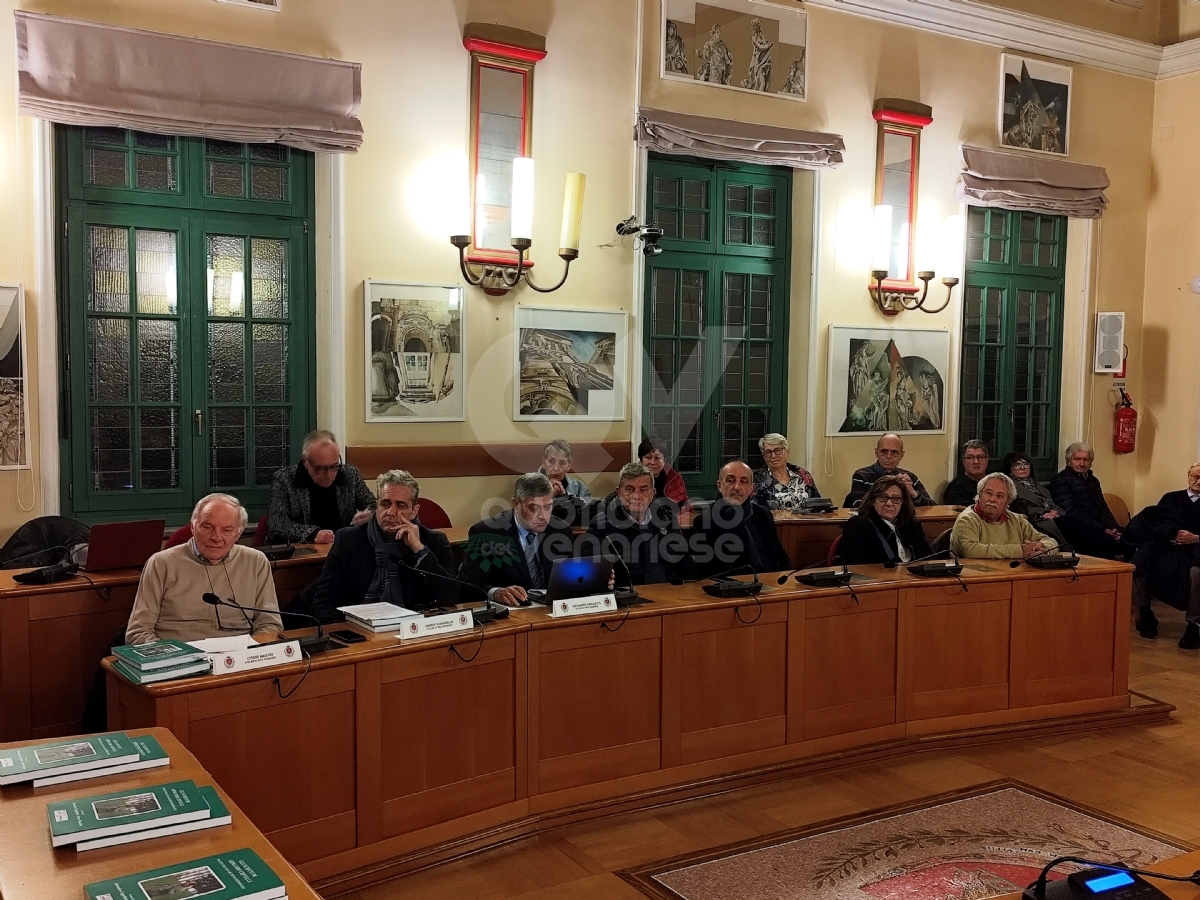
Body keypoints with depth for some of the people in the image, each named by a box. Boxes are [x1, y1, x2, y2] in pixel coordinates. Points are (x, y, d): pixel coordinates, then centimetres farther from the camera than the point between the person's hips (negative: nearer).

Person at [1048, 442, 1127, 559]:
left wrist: (1112, 528, -2)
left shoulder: (1093, 480, 23)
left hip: (1098, 528, 8)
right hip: (1075, 531, -8)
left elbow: (1103, 508, 20)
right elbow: (1071, 513, -11)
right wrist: (1103, 530, -16)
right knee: (1110, 541, -33)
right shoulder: (1060, 481, -2)